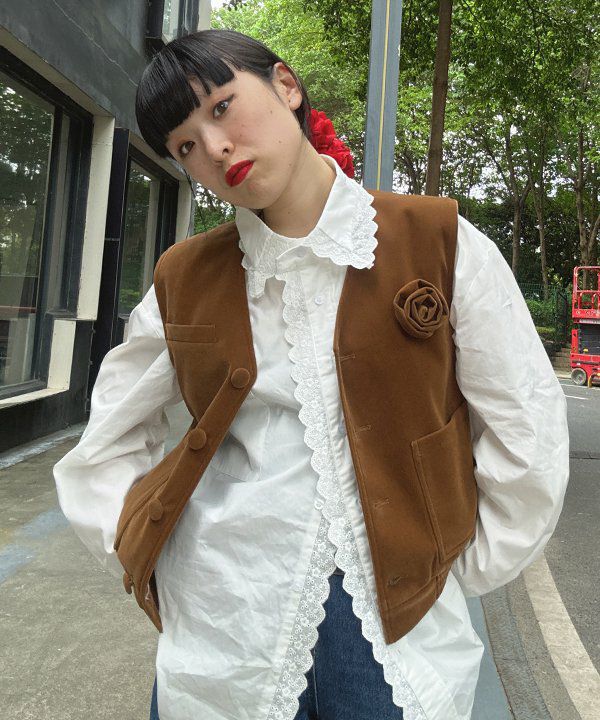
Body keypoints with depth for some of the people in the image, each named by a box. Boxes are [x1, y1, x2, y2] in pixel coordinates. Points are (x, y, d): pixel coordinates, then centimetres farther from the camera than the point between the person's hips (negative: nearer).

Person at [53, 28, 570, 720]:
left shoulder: (442, 246, -7)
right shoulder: (189, 279, -1)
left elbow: (527, 428, -2)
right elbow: (112, 434, 11)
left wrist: (466, 565, 2)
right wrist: (145, 547, 4)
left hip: (400, 621, 0)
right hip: (226, 615, 2)